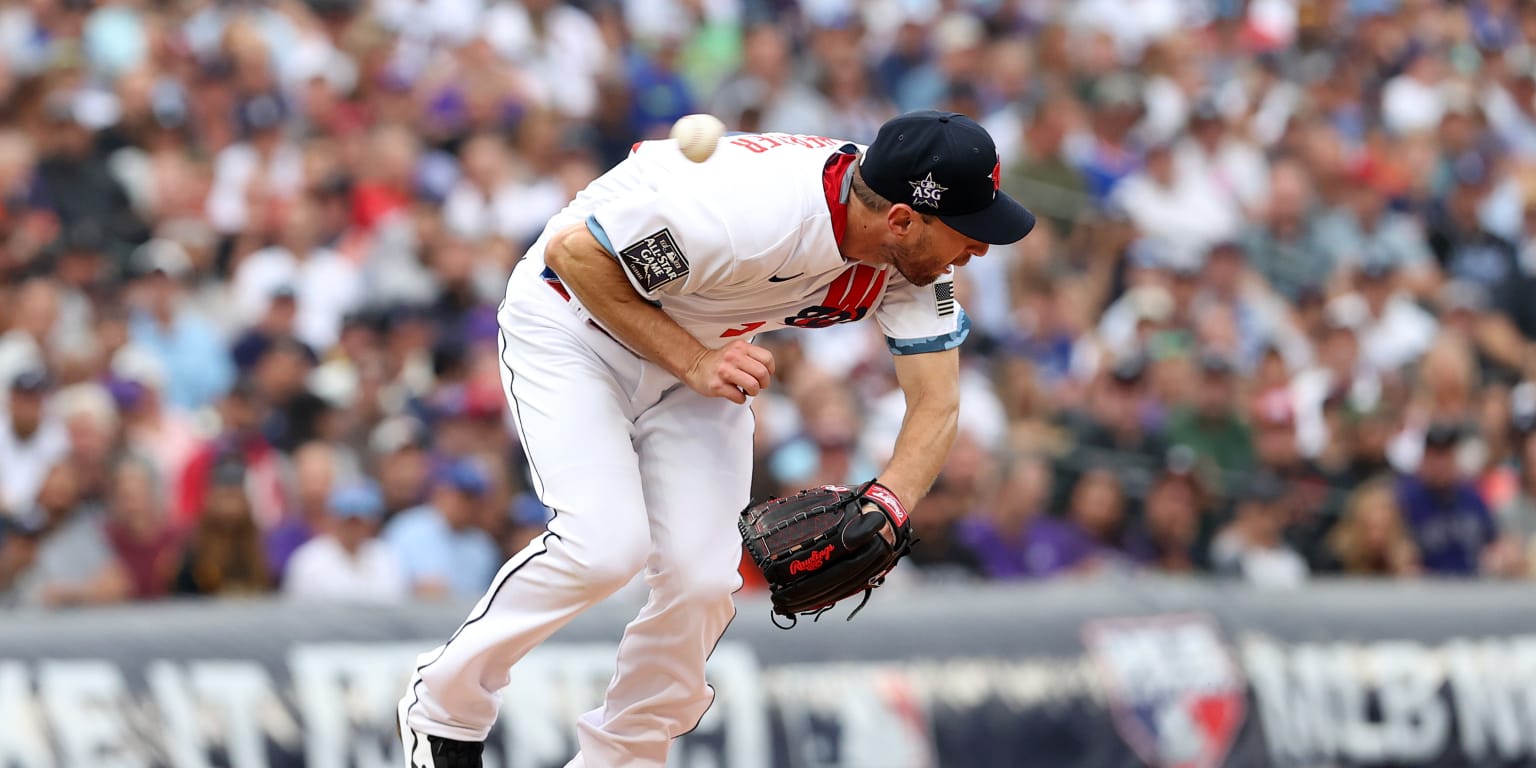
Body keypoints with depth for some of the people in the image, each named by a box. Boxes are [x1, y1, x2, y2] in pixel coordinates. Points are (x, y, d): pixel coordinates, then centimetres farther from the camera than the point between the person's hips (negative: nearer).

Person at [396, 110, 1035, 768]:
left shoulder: (914, 256, -16)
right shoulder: (749, 214, -37)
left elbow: (935, 405, -12)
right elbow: (573, 252, -27)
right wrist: (693, 363, -29)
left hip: (706, 352, 6)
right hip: (575, 325, -6)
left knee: (702, 577, -9)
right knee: (605, 543, -23)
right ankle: (447, 700, -2)